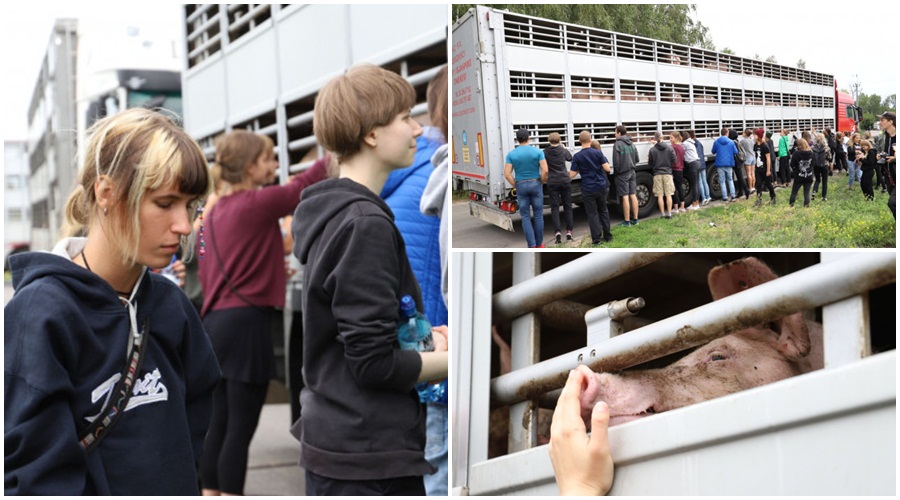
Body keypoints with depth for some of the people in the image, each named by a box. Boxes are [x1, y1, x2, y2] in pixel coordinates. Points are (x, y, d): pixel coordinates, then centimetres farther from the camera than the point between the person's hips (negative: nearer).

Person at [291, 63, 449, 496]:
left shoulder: (328, 214, 10)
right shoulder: (366, 224, -19)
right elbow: (374, 362, -21)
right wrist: (451, 361, -8)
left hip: (334, 441, 10)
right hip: (368, 460, -10)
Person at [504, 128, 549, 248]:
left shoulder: (511, 154, -3)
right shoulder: (538, 152, -6)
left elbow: (507, 174, -9)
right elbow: (545, 170, -13)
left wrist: (516, 186, 3)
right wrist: (541, 183, 4)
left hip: (521, 186, 0)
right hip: (535, 184, 0)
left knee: (525, 217, 5)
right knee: (538, 215, 10)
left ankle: (531, 246, -3)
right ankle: (539, 244, 15)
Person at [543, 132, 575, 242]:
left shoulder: (545, 152, -7)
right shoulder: (563, 151, -1)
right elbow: (570, 158, 20)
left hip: (552, 182, -1)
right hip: (565, 181, 1)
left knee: (554, 207, 0)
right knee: (567, 206, 11)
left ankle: (557, 231, -15)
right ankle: (569, 231, 9)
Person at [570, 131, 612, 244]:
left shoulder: (577, 156, -9)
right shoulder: (598, 153, -5)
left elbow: (572, 174, -8)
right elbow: (607, 168, -7)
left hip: (588, 190, -2)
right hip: (601, 187, 2)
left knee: (592, 213, 5)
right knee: (603, 211, 17)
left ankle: (597, 238, 1)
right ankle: (607, 236, 20)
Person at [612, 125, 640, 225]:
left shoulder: (617, 144, -13)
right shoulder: (632, 144, 9)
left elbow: (616, 161, -16)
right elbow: (637, 160, 13)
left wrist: (616, 170, 0)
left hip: (622, 174, -6)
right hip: (632, 172, 6)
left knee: (625, 197, -4)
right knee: (633, 195, 9)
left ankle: (627, 221, 0)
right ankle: (635, 219, 14)